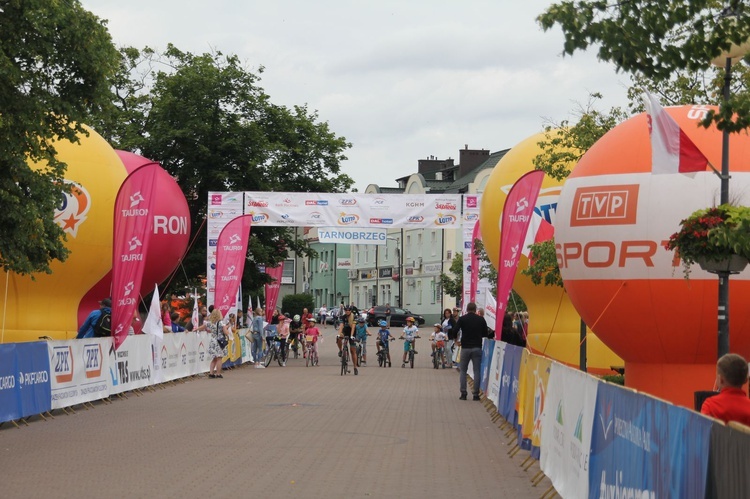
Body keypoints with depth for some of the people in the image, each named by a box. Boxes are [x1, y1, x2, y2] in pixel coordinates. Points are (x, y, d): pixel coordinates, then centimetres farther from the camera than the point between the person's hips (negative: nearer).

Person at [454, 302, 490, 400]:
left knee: (463, 371, 9)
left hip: (465, 348, 0)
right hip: (477, 348, 0)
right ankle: (476, 394, 0)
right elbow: (485, 334, 6)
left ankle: (463, 393, 3)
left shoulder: (462, 319, -1)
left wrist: (456, 341, 7)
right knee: (477, 371, 4)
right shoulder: (481, 319, 3)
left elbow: (455, 331, -10)